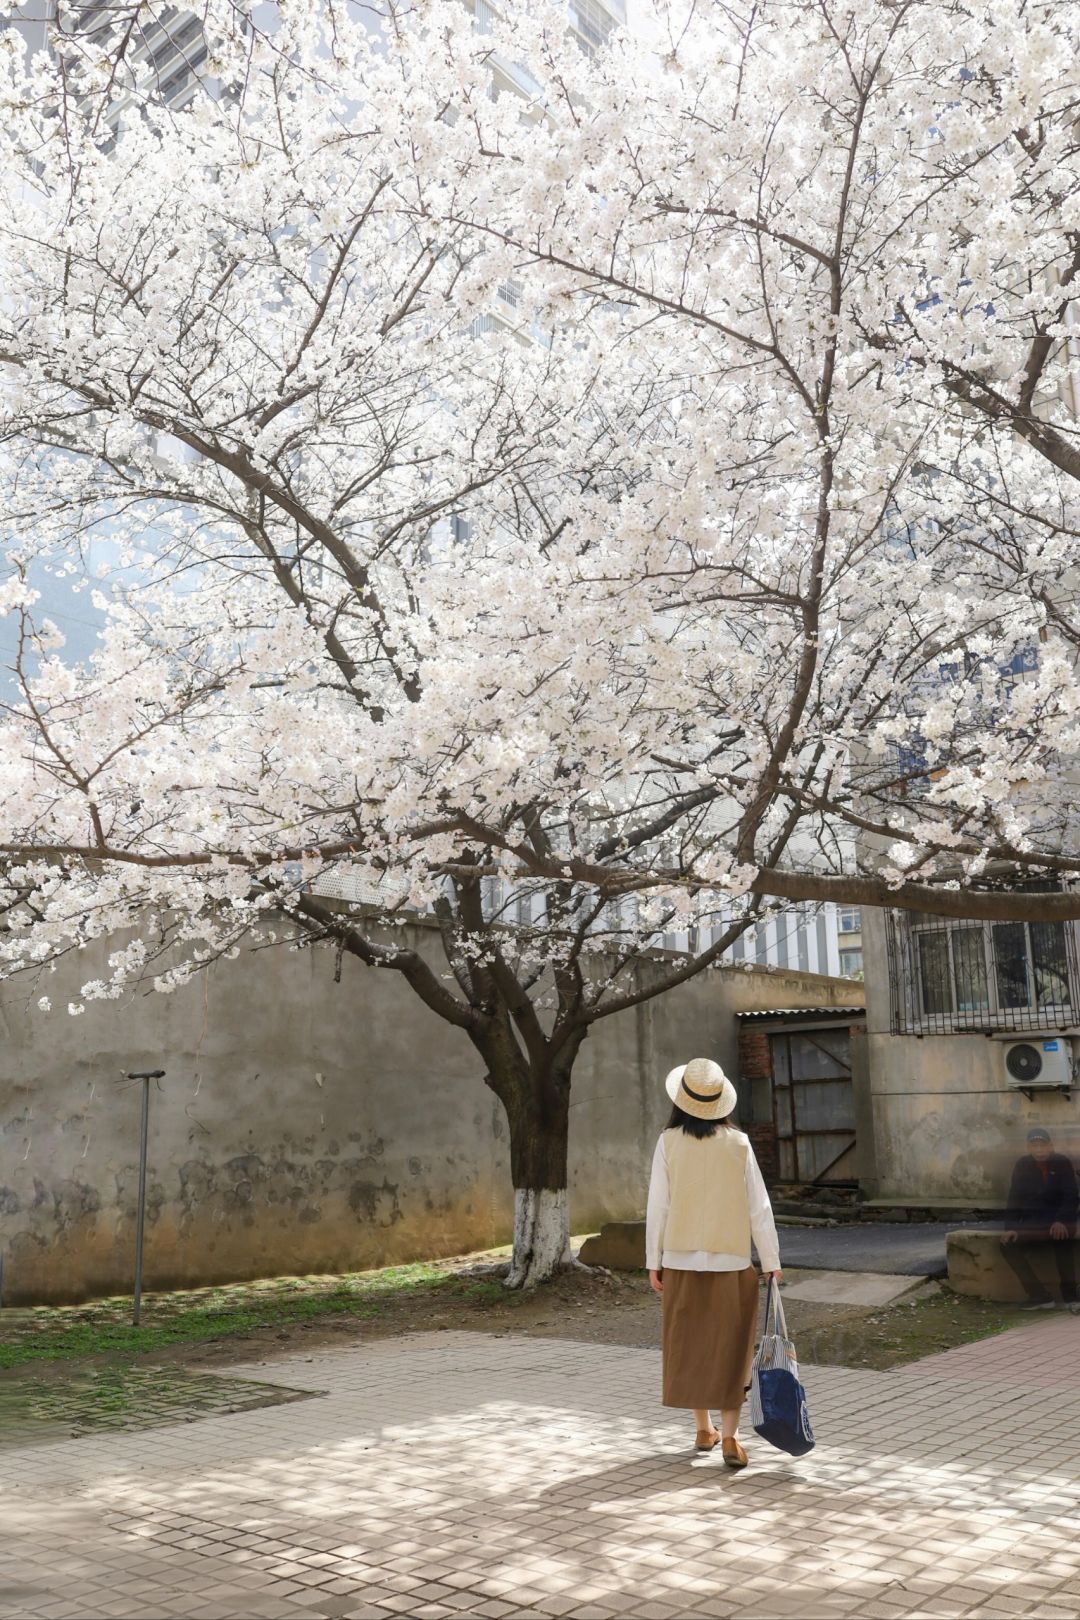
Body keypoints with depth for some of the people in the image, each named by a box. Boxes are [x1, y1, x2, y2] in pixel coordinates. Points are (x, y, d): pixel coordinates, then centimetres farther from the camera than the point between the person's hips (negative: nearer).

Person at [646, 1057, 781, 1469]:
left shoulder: (668, 1142, -7)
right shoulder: (738, 1143, -7)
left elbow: (658, 1205, -5)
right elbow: (758, 1207, -4)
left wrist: (653, 1261, 3)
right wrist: (771, 1262, 5)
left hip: (682, 1261, 1)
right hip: (731, 1262, -1)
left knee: (690, 1345, 14)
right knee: (730, 1349, 8)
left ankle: (704, 1429, 25)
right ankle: (729, 1436, 2)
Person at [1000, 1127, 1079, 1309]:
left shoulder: (1063, 1163, -3)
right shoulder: (1022, 1165, 3)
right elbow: (1015, 1198, 2)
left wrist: (1061, 1221, -28)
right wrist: (1011, 1227, -12)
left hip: (1058, 1220, -3)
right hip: (1032, 1221, 3)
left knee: (1061, 1235, -38)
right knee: (1008, 1244, -25)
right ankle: (1040, 1295, -25)